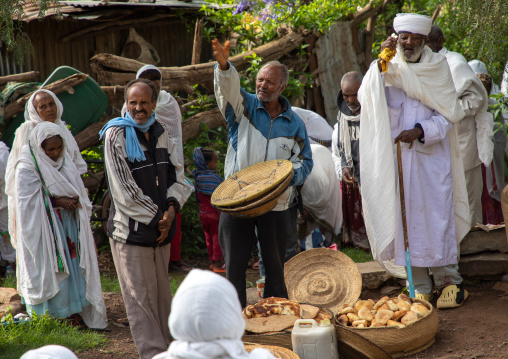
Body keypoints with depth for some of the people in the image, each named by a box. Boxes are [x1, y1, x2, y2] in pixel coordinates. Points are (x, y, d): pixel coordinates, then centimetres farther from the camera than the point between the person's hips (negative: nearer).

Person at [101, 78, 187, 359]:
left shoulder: (160, 133, 11)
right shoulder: (116, 135, -9)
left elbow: (176, 175, 14)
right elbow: (124, 191, -13)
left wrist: (172, 208, -5)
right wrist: (155, 219, -10)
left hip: (161, 229, 6)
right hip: (131, 230, -6)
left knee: (161, 294, 13)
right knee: (140, 298, -4)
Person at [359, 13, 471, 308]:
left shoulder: (438, 68, 6)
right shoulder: (387, 69, 6)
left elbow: (447, 114, 2)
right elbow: (367, 99, -11)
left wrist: (420, 131, -14)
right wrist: (381, 63, -21)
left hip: (432, 158, -1)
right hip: (397, 159, 1)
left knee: (437, 217, -2)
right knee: (406, 220, 1)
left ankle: (450, 281, 8)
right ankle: (420, 286, 8)